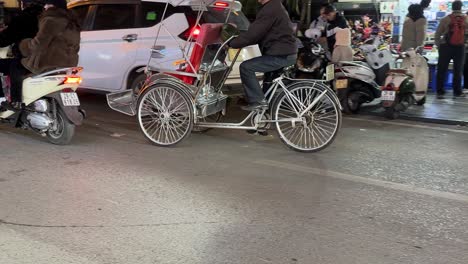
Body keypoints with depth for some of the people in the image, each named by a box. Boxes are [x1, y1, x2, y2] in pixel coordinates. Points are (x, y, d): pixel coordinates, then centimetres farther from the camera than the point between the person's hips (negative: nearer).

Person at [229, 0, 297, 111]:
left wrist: (231, 43, -11)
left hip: (281, 56, -11)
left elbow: (253, 34, -21)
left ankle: (257, 101, -8)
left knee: (245, 67, -12)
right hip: (287, 53, 11)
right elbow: (257, 34, 19)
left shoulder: (270, 9, -18)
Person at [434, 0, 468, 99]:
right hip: (460, 47, 1)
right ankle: (457, 92, 14)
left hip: (446, 46, -1)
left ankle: (440, 92, 1)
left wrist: (438, 45, 7)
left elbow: (437, 34, -3)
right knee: (458, 70, 11)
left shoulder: (445, 19, -5)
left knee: (442, 70, 4)